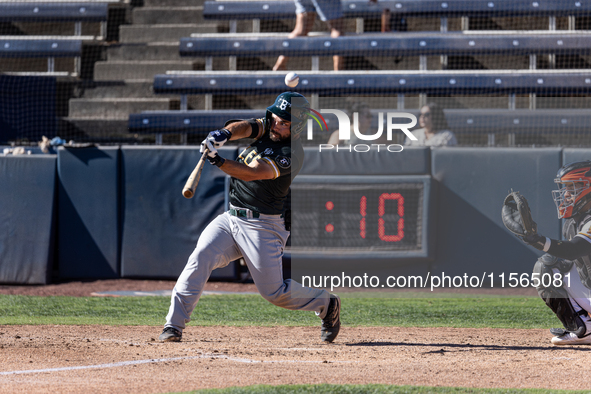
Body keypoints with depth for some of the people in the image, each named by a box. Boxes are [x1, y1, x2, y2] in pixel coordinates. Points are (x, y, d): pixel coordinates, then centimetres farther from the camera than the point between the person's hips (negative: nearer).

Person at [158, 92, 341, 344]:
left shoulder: (291, 154, -18)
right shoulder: (268, 128, 4)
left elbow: (252, 173, -30)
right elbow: (245, 127, -17)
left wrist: (219, 162, -44)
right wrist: (224, 134, -39)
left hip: (263, 228, -6)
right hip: (231, 218, 6)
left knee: (274, 292, 0)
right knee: (200, 258, -16)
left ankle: (326, 305, 26)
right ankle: (174, 325, -17)